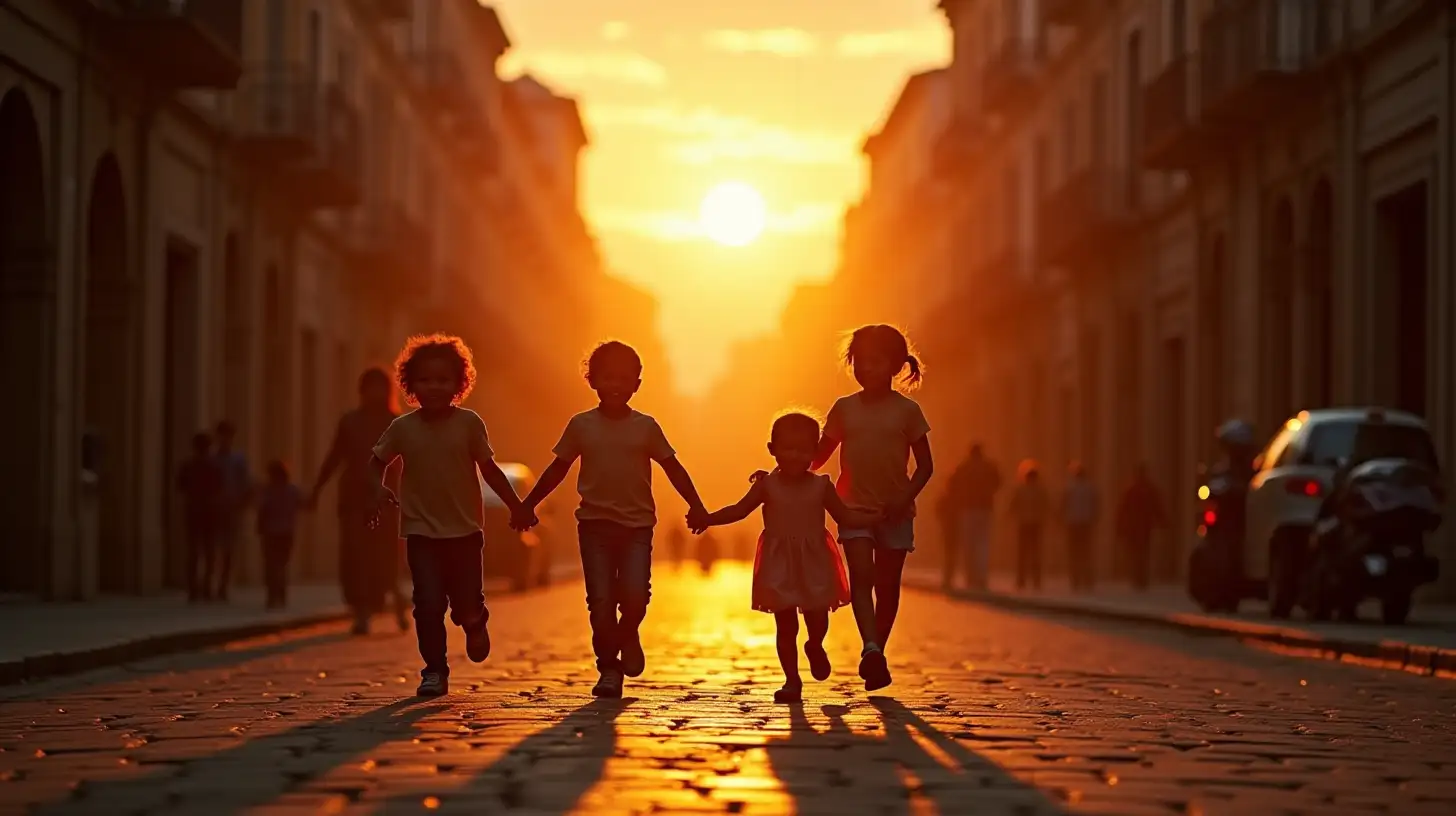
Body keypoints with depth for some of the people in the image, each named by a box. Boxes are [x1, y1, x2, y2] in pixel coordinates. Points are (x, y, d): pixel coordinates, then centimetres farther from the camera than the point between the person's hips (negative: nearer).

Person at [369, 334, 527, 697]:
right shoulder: (403, 428, -2)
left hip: (465, 530, 0)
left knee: (467, 601, 0)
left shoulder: (469, 423, -5)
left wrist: (516, 505, 0)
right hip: (421, 531, 0)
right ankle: (434, 670, 5)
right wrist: (378, 488, -12)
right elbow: (376, 463, 9)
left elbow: (489, 468, 2)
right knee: (429, 603, -8)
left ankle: (474, 622, 37)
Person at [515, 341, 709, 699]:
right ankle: (608, 668, 9)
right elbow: (558, 468, 12)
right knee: (600, 600, -4)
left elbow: (673, 468, 8)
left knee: (636, 594, -15)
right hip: (595, 523, 0)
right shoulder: (581, 425, 4)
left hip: (637, 525, 0)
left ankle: (628, 635, 18)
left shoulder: (646, 427, 3)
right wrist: (529, 503, 12)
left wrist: (695, 505, 1)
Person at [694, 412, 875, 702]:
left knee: (818, 618, 2)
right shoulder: (767, 486, -2)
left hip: (815, 564, 1)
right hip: (780, 566, -1)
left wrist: (878, 517, -4)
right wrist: (708, 519, -12)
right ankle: (792, 681, 12)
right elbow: (739, 510, 1)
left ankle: (815, 647, 38)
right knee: (785, 626, 2)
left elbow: (846, 517, 7)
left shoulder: (821, 486, 0)